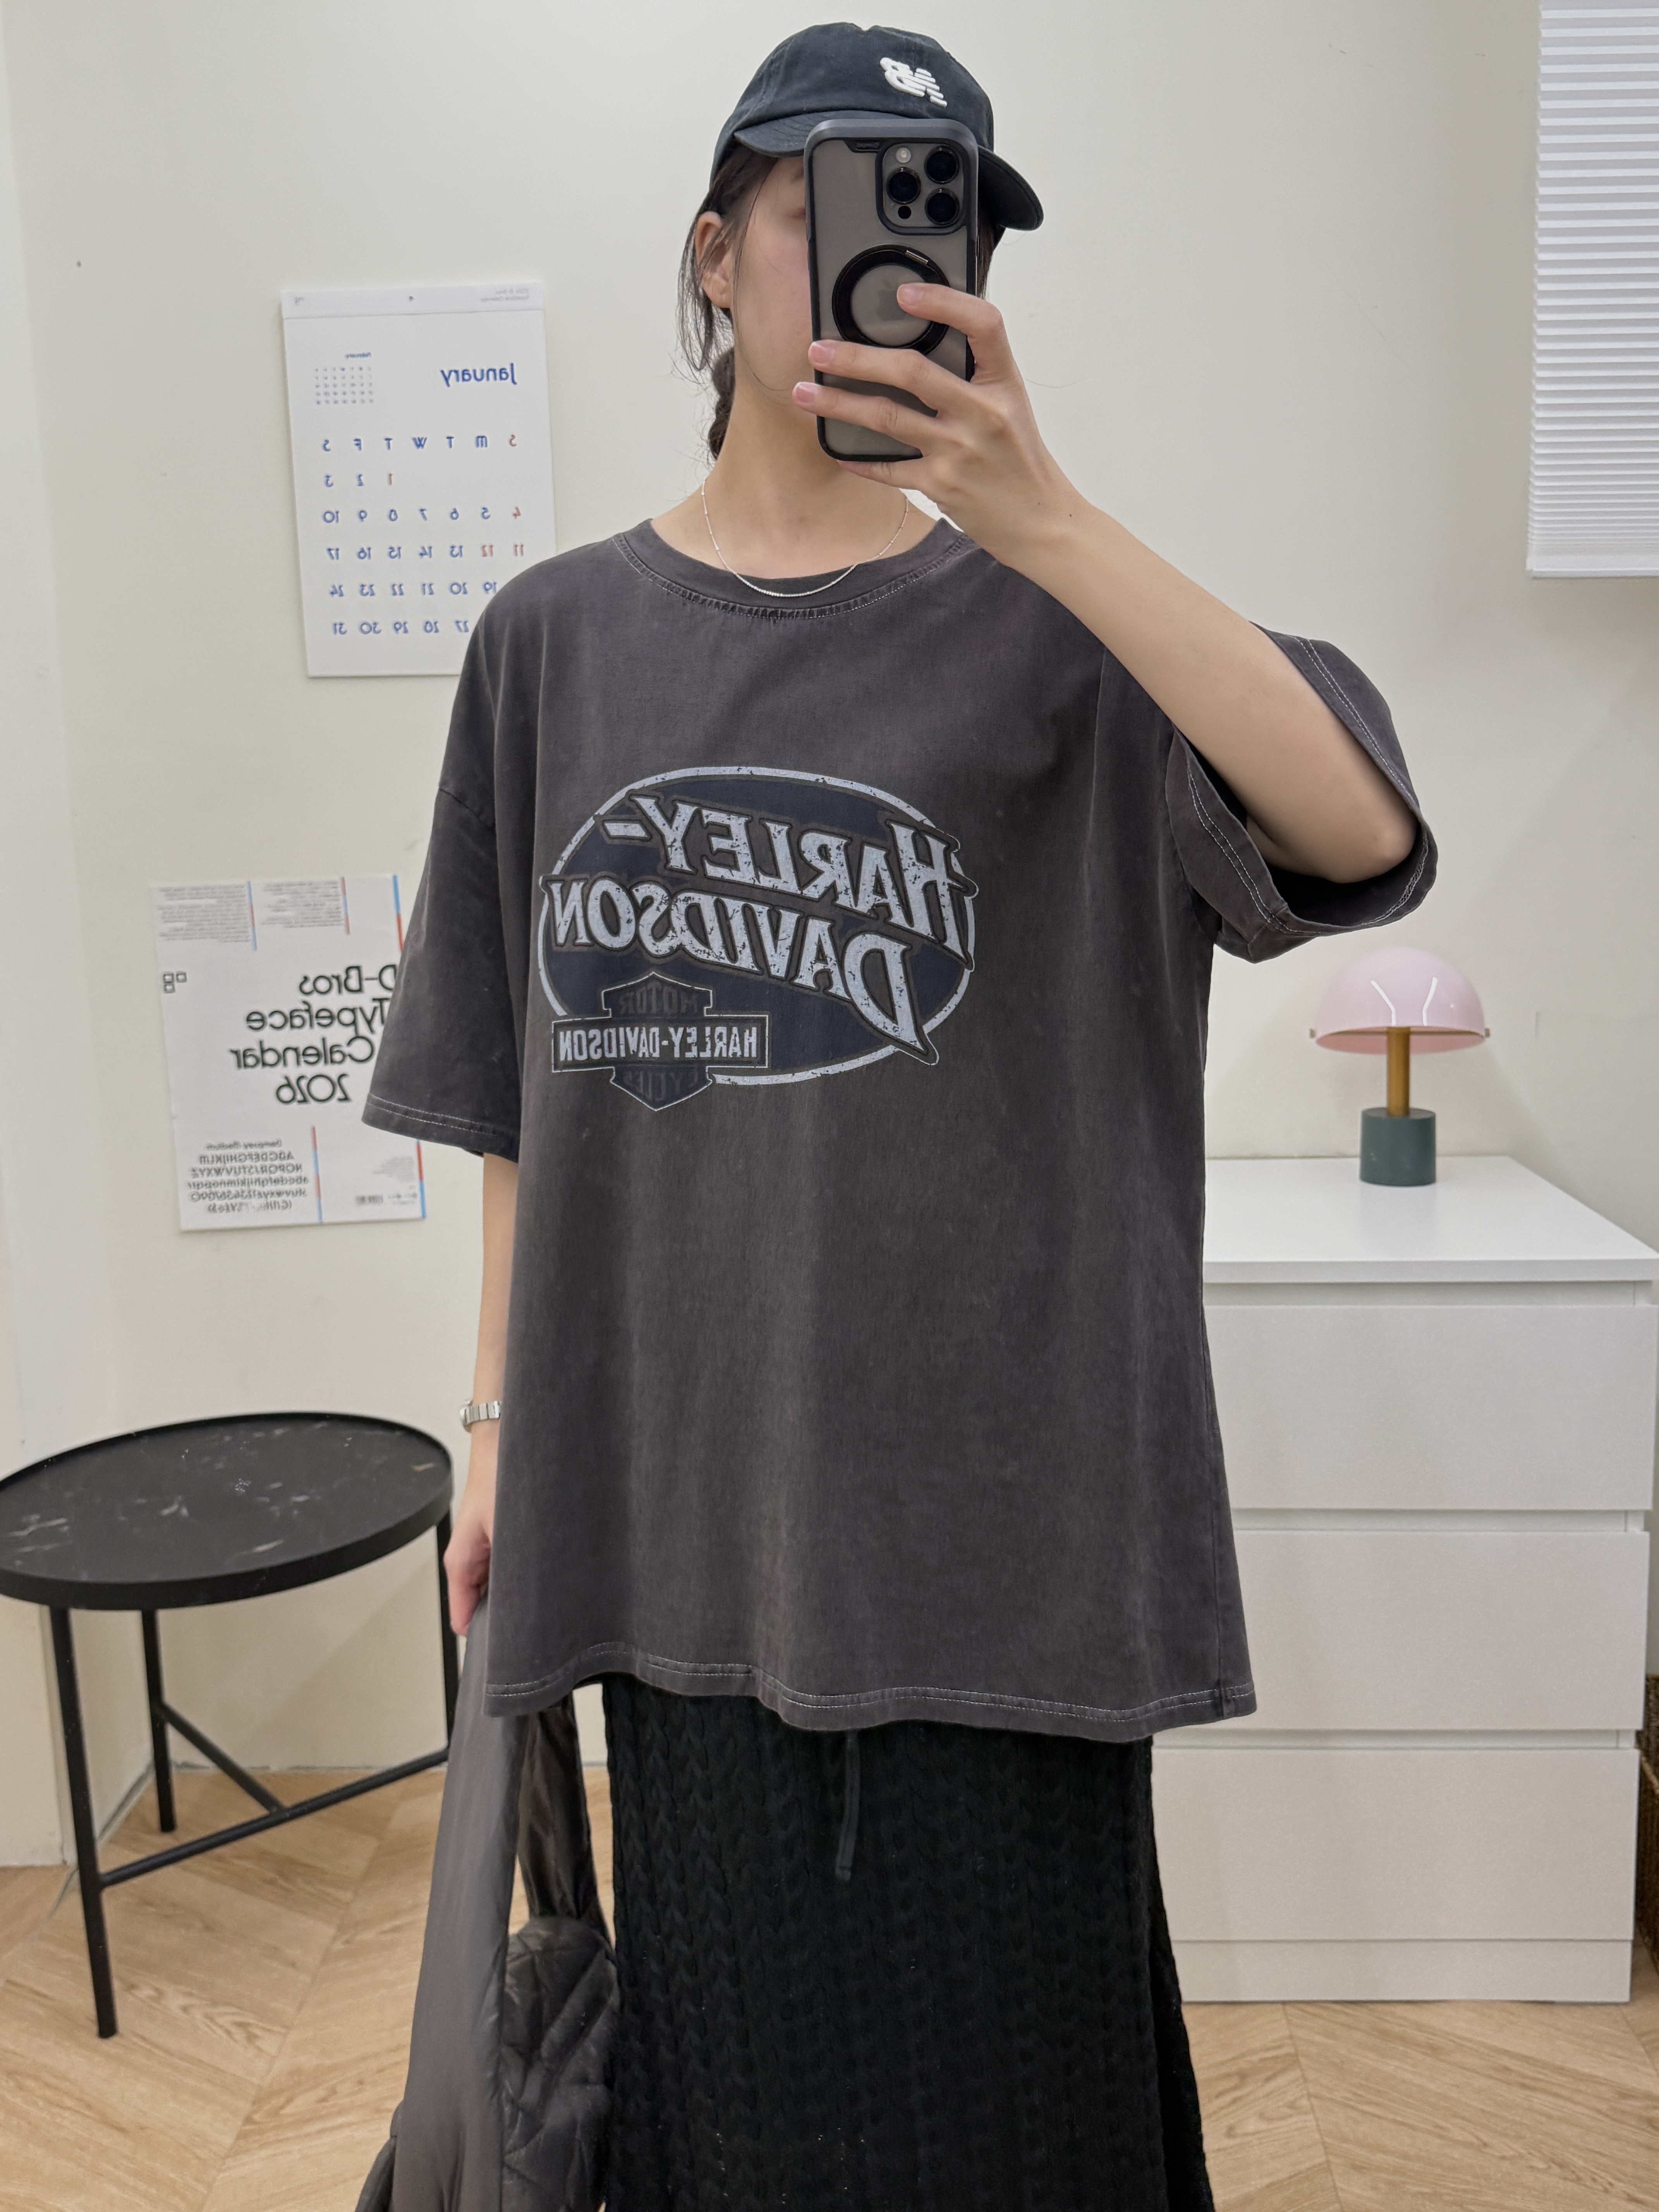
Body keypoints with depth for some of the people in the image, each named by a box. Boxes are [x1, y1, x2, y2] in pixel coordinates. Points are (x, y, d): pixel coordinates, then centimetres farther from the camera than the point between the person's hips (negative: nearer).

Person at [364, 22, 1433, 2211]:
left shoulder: (1042, 620, -2)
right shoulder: (561, 640, 5)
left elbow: (1362, 826, -20)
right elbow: (520, 1092, 7)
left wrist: (1036, 512, -27)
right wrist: (501, 1425, 8)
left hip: (988, 1492, -1)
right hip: (683, 1481, 2)